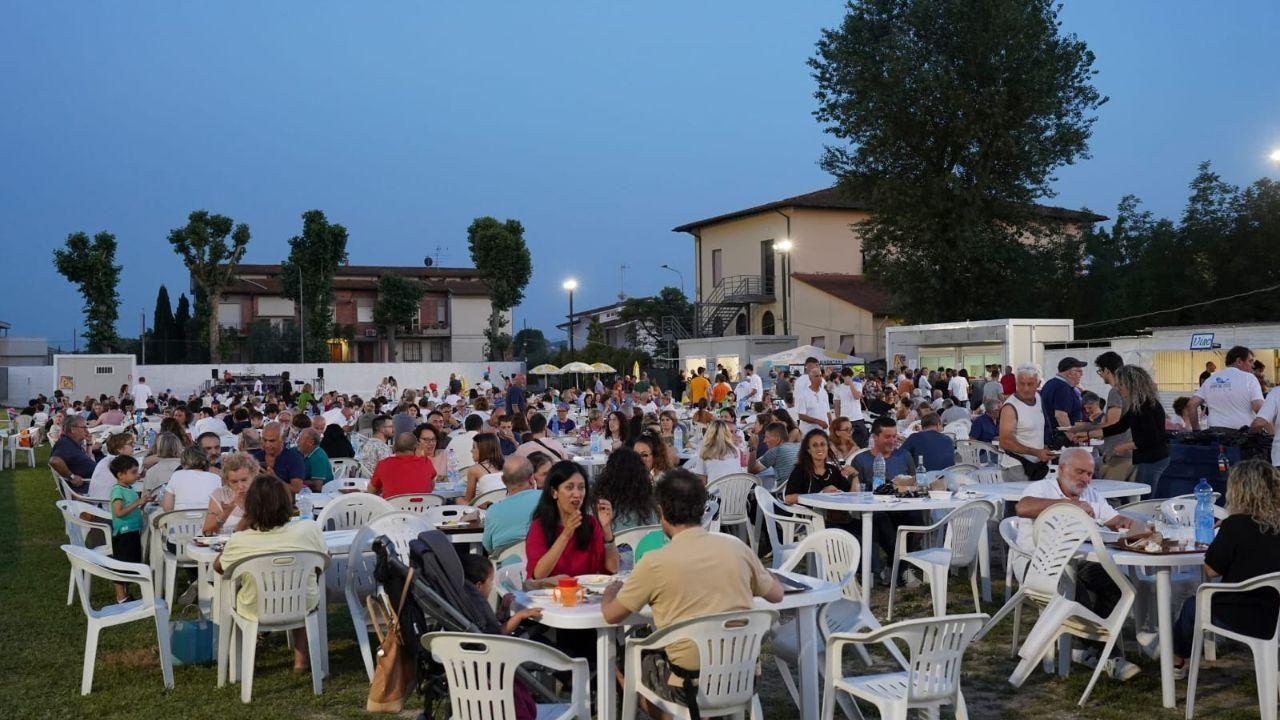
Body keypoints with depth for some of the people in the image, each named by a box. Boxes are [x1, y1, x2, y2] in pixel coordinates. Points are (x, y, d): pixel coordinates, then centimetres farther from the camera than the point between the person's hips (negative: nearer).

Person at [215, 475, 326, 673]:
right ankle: (300, 657, 31)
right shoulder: (309, 529, -22)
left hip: (256, 612, 0)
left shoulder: (240, 541, -23)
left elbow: (218, 566, 0)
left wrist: (240, 529, 2)